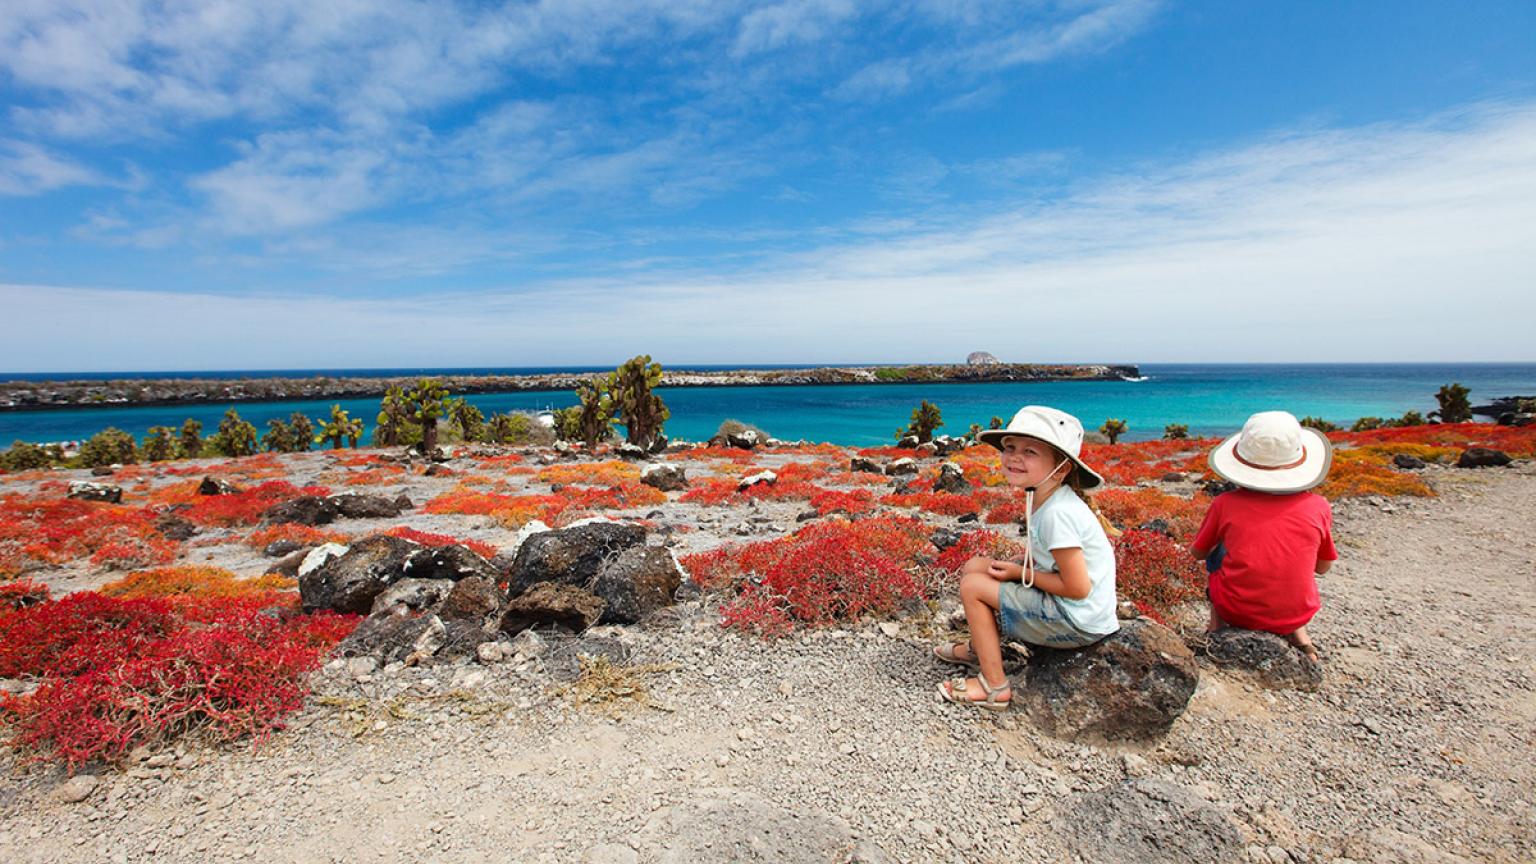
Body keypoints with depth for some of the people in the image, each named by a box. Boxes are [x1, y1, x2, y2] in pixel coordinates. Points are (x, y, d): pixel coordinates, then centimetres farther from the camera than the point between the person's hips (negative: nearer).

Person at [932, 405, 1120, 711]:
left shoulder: (1058, 513, -27)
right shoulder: (1041, 498, 1)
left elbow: (1078, 588, -25)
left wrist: (1019, 573, -13)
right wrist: (1008, 565, -2)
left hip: (1079, 623, -9)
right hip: (1063, 605, 9)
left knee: (972, 586, -11)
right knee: (976, 566, 8)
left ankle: (995, 686, 1)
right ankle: (981, 648, 29)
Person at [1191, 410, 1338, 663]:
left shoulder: (1225, 504, -11)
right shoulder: (1318, 507, -7)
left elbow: (1197, 552, 5)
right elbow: (1322, 567, 7)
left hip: (1236, 611, -2)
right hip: (1295, 614, 2)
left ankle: (1217, 623, 23)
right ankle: (1297, 631, 19)